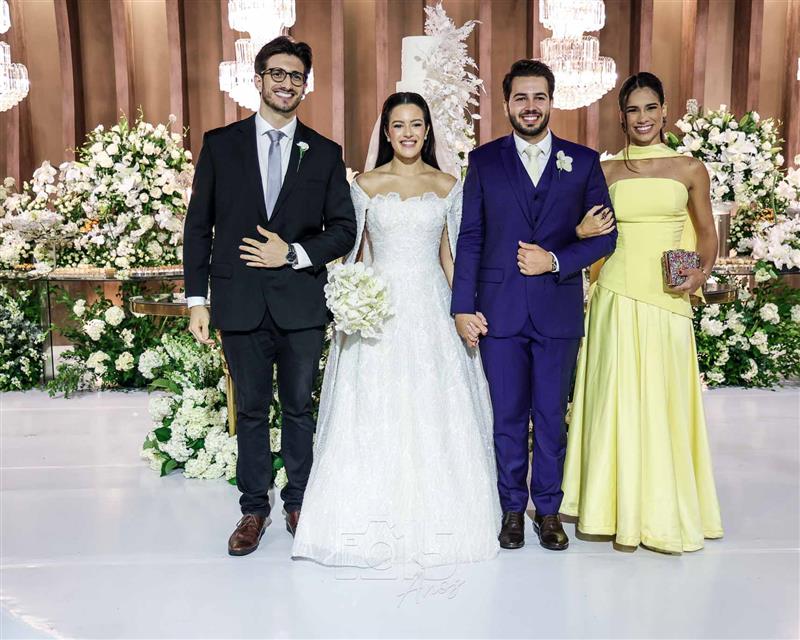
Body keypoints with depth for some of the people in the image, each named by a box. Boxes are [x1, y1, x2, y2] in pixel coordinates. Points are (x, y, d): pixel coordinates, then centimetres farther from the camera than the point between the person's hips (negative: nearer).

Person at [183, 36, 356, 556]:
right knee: (251, 410, 11)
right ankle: (254, 508, 26)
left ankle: (298, 502, 29)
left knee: (300, 408, 12)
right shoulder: (220, 144, 5)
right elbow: (199, 226, 3)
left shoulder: (325, 153, 5)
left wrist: (294, 253, -12)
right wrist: (197, 301, -1)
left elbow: (344, 230, 4)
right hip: (240, 304, 0)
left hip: (301, 303, 0)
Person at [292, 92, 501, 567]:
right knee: (374, 414, 0)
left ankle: (436, 518, 18)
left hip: (432, 307, 1)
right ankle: (376, 519, 14)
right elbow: (355, 252, 6)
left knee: (435, 412, 3)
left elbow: (449, 254, 9)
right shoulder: (366, 184, 6)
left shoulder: (447, 185, 8)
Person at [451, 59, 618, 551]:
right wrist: (463, 306, -4)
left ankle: (548, 509, 26)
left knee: (552, 415, 10)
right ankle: (512, 508, 25)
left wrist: (556, 261, -11)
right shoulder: (483, 161, 5)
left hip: (559, 311, 0)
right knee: (508, 415, 9)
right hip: (499, 310, 0)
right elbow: (470, 238, 2)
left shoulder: (583, 161, 6)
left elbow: (606, 234, 4)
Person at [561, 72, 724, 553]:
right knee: (617, 399, 2)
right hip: (616, 297, 1)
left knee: (663, 401, 3)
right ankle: (620, 507, 17)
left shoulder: (690, 169, 6)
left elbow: (706, 231, 11)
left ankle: (665, 510, 21)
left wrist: (703, 271, -5)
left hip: (667, 300, 0)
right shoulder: (606, 171, 8)